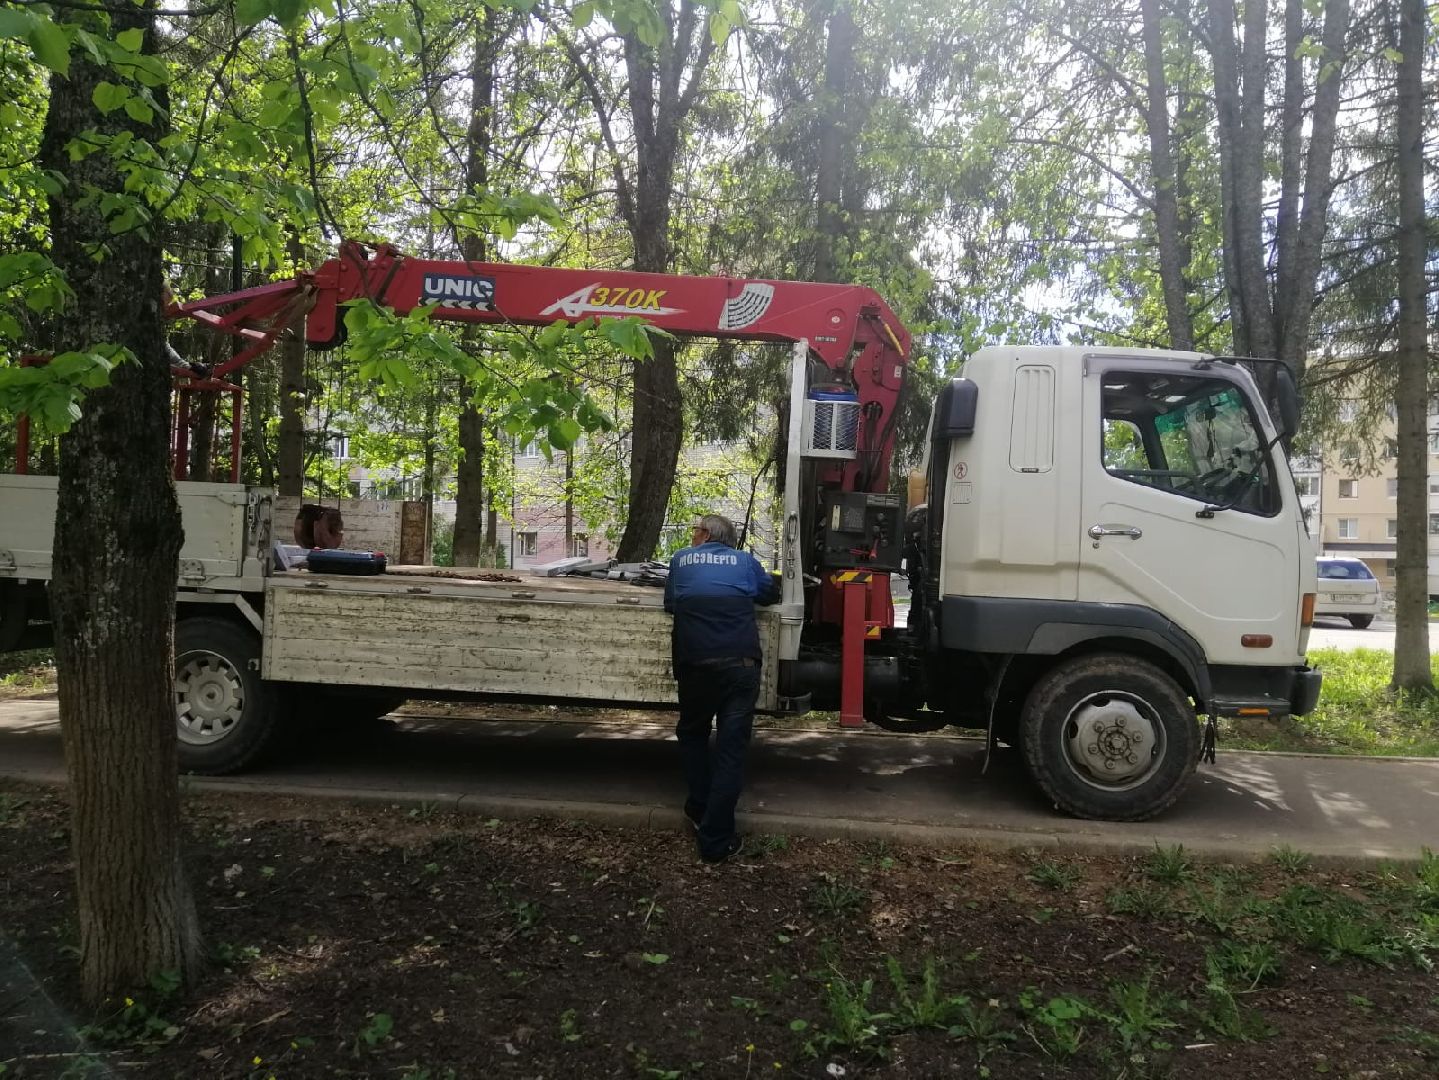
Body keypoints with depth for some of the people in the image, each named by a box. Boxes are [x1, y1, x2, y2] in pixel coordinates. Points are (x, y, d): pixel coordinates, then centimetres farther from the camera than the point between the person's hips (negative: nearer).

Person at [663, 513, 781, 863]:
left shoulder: (681, 559, 16)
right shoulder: (745, 561, 16)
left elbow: (670, 604, 26)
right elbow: (771, 594, 31)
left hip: (696, 663, 0)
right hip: (741, 662, 0)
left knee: (692, 735, 25)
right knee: (730, 749, 1)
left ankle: (699, 811, 26)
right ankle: (716, 841, 0)